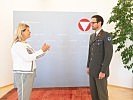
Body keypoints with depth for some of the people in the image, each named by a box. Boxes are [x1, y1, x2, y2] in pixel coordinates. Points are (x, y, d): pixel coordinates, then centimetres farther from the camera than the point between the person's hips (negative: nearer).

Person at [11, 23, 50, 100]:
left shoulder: (26, 44, 14)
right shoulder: (17, 45, -14)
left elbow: (34, 56, 15)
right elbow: (27, 57, -24)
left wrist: (44, 50, -2)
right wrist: (42, 50, -21)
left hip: (29, 73, 9)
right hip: (23, 74, -9)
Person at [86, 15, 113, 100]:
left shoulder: (106, 36, -13)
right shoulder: (92, 36, 11)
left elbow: (109, 54, -18)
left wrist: (103, 71, -19)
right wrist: (88, 66, 14)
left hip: (100, 71, -7)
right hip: (92, 70, 7)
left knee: (102, 93, 4)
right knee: (93, 92, 13)